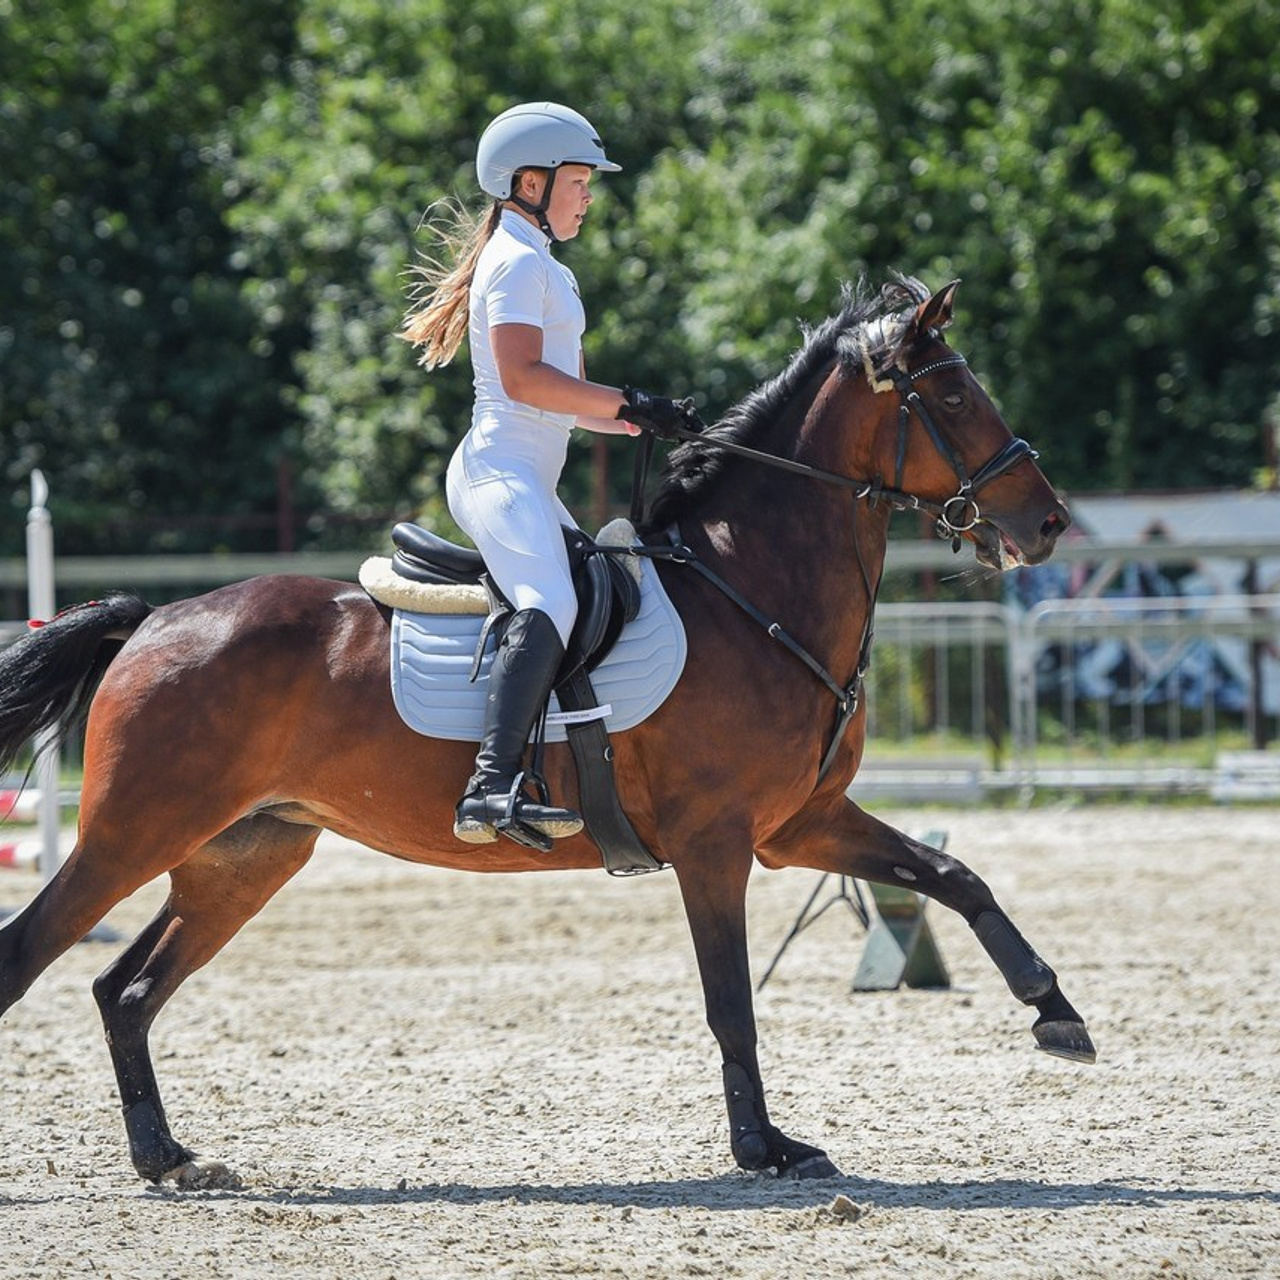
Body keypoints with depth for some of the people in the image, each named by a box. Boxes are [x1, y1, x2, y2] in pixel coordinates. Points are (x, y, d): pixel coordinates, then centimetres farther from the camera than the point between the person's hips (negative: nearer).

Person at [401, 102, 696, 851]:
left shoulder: (544, 269, 26)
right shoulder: (519, 261, -5)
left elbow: (568, 404, 26)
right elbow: (522, 377, -19)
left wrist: (648, 422, 15)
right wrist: (627, 405, -18)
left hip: (529, 479, 11)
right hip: (500, 470, -11)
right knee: (550, 606, -31)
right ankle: (495, 786, -46)